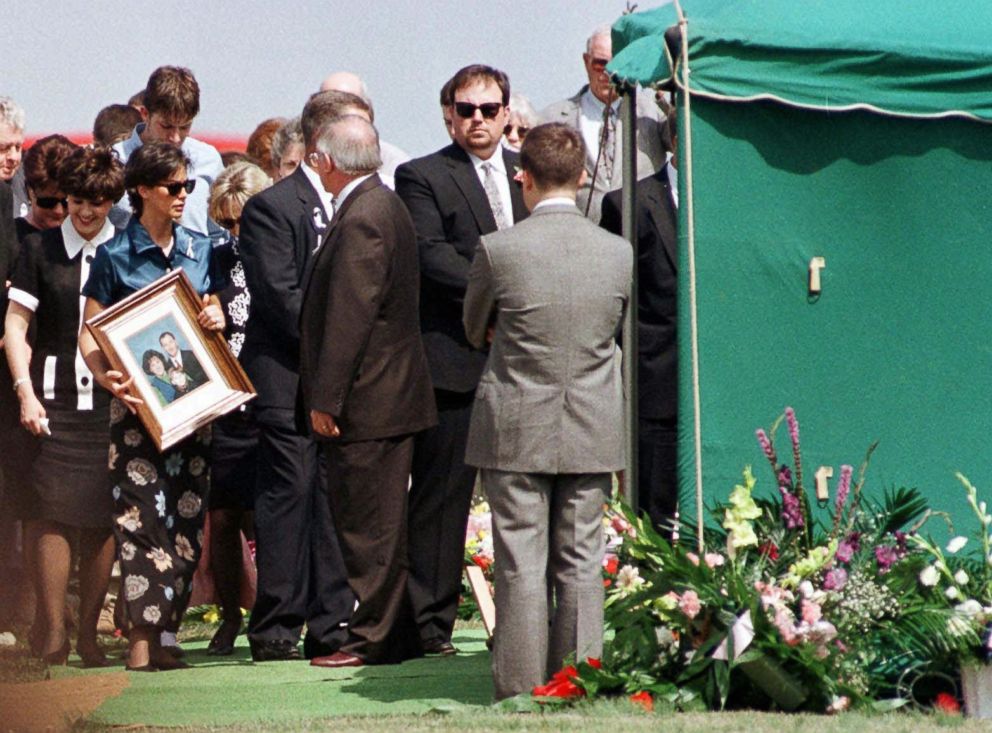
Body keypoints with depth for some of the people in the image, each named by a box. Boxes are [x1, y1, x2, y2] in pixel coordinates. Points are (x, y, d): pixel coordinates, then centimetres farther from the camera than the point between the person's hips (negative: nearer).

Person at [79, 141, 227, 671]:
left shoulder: (200, 251, 12)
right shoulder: (115, 257, -1)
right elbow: (90, 334, -2)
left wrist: (216, 319, -5)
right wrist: (106, 378, -21)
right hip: (137, 404, -4)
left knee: (186, 518, 1)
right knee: (142, 517, -10)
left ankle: (164, 634, 7)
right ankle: (141, 642, -11)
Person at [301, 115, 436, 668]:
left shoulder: (361, 219, -19)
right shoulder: (385, 205, 14)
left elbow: (349, 316, -22)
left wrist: (325, 398, -18)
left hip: (368, 402, -10)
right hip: (392, 396, 10)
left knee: (368, 527, -5)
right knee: (380, 525, 15)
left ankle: (375, 638, -1)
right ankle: (398, 634, 20)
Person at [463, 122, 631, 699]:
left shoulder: (499, 250, -13)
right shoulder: (618, 252, -4)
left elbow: (475, 331, 4)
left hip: (516, 431, -3)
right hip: (593, 431, 3)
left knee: (521, 565, 2)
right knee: (582, 564, 9)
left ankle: (522, 693, 3)